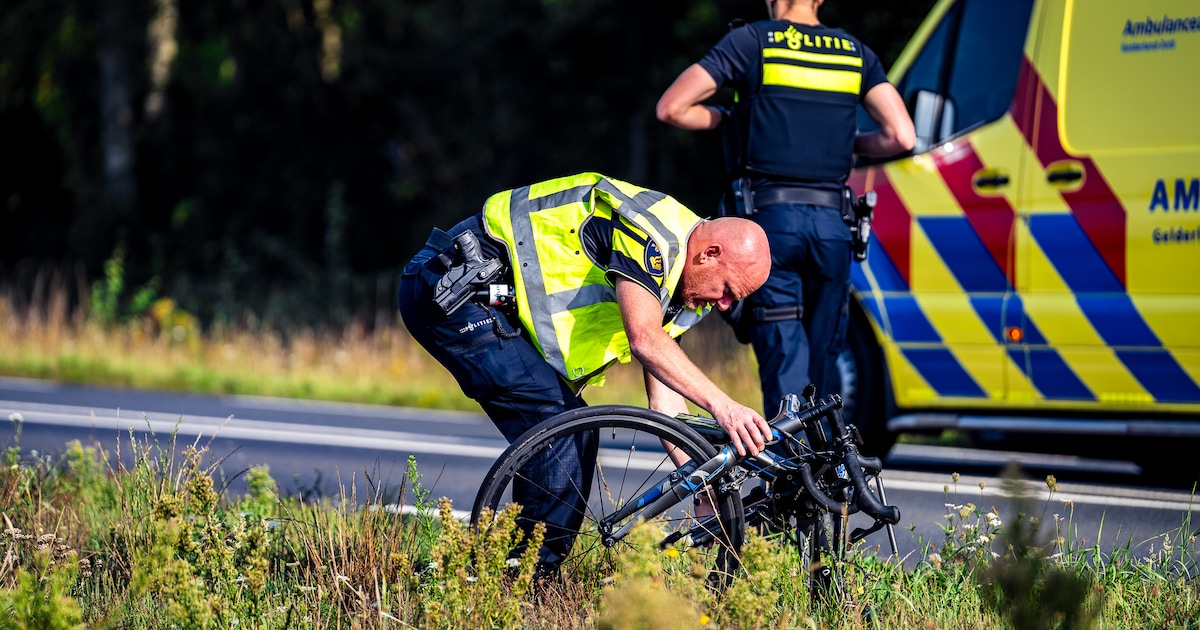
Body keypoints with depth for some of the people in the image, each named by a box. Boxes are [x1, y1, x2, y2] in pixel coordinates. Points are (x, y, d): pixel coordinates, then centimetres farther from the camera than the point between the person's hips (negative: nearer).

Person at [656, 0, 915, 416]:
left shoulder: (751, 43, 2)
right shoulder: (855, 53, 11)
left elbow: (671, 108, -3)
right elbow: (900, 137, 1)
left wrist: (727, 120, 15)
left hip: (771, 219, -3)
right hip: (831, 225, 3)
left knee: (786, 375, -6)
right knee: (822, 368, 13)